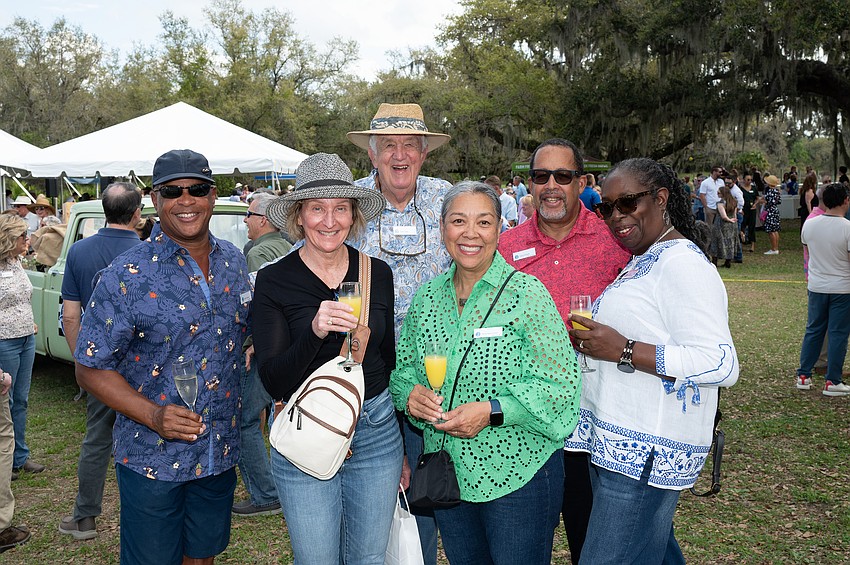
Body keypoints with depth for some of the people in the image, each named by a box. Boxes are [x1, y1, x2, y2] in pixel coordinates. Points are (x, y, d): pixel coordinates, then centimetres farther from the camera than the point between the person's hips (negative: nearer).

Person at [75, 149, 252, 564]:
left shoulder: (234, 263, 3)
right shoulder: (127, 276, -13)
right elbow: (91, 369, -11)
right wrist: (153, 415, -24)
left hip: (220, 454, 5)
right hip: (152, 460, -4)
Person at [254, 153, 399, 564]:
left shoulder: (378, 273, 1)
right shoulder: (274, 280, -9)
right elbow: (273, 383, -13)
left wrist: (400, 447, 16)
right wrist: (313, 332, -32)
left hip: (377, 432, 3)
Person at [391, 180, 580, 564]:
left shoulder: (527, 294, -12)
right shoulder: (426, 297, 3)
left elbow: (560, 383, -15)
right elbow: (403, 365, 11)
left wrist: (493, 411, -26)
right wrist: (409, 393, -11)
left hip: (519, 475, -4)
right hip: (447, 473, 5)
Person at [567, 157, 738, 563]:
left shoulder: (683, 264, -16)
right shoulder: (641, 260, 15)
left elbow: (721, 364, -24)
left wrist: (623, 351, -24)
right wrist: (590, 339, 10)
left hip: (646, 450, -10)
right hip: (618, 439, 10)